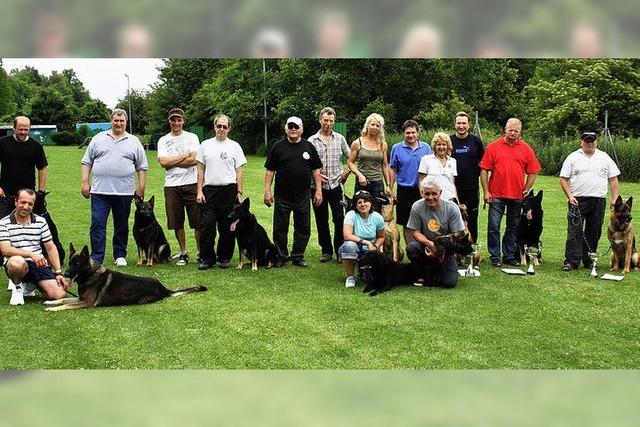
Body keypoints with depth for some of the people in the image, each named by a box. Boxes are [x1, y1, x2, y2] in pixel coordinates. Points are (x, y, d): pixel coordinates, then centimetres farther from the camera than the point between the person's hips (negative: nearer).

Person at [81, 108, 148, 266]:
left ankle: (120, 255, 21)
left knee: (122, 226, 9)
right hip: (99, 190, 0)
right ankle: (96, 258, 1)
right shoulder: (98, 139, 10)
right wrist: (85, 182, 1)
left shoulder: (134, 142, 10)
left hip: (124, 192, 0)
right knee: (97, 224, -4)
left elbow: (142, 167, 9)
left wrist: (141, 188, 2)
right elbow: (86, 162, 10)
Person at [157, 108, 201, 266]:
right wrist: (184, 156, -6)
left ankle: (201, 252, 9)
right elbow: (163, 162, -6)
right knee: (177, 222, 6)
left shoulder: (192, 137, 4)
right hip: (171, 186, 2)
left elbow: (194, 160, -10)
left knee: (198, 221, -2)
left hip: (191, 183, -2)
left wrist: (171, 162, -6)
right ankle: (183, 253, 18)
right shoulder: (163, 140, 10)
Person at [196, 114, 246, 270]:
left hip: (229, 190, -1)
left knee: (227, 228, 5)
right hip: (209, 190, 1)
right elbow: (201, 169, 9)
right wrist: (199, 191, 1)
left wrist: (239, 192, -2)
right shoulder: (205, 145, 9)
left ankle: (224, 258, 16)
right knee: (207, 226, -2)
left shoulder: (234, 146, 6)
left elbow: (239, 171, 4)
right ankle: (207, 258, 8)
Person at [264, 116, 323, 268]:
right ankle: (281, 256, 17)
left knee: (303, 228, 7)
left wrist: (318, 190, 3)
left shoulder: (309, 147, 8)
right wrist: (267, 191, -4)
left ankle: (298, 256, 19)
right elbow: (270, 170, 2)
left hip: (303, 196, 2)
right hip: (282, 196, -1)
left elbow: (316, 170, 9)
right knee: (280, 228, 4)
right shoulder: (278, 147, 2)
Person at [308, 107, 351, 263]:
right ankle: (326, 251, 18)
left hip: (336, 185, 0)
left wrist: (347, 171, 4)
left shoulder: (340, 138, 6)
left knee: (339, 219, -3)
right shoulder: (312, 141, 2)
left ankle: (340, 251, 10)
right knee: (321, 221, 7)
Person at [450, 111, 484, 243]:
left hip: (472, 187, 0)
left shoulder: (476, 140, 3)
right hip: (454, 188, 0)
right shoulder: (449, 141, 2)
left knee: (472, 219, 6)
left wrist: (476, 173, 2)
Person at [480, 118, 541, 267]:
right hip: (496, 195, -2)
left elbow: (532, 172, 8)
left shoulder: (526, 149, 5)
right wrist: (486, 192, -6)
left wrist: (526, 191, 2)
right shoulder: (493, 147, -2)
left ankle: (509, 256, 22)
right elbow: (484, 170, -3)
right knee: (494, 227, -2)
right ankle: (495, 257, 9)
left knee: (513, 227, 11)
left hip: (517, 196, 3)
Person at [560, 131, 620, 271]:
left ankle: (589, 260, 17)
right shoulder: (573, 157, 4)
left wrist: (615, 198, 3)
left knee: (594, 232, 8)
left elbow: (613, 179, 11)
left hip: (599, 200, 3)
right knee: (574, 231, -7)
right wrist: (570, 196, -9)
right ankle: (571, 261, -6)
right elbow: (563, 179, 2)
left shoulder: (604, 157, 11)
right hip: (578, 200, -2)